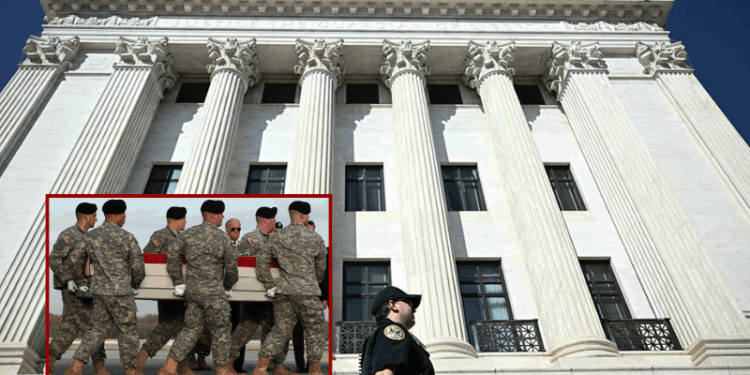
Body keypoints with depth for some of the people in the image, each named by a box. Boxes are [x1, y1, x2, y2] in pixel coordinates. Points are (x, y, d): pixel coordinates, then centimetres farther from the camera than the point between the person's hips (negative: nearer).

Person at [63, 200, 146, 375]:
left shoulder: (90, 236, 5)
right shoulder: (127, 237, -10)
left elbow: (72, 261, 5)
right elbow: (138, 267, -7)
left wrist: (81, 281, 22)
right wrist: (135, 285, 13)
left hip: (99, 290, 6)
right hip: (120, 291, -5)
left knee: (98, 330, 17)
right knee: (128, 331, 6)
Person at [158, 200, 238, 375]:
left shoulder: (189, 233, 2)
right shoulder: (223, 238, -10)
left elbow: (172, 253, -5)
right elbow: (231, 267, -6)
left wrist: (178, 282, 2)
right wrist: (229, 286, 13)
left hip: (191, 289, 5)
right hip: (213, 292, -5)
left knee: (191, 329, 17)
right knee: (220, 330, 10)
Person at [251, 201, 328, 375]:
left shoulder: (277, 238, 6)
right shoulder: (315, 238, -1)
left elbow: (261, 262, 5)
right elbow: (321, 267, 10)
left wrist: (270, 286, 10)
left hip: (283, 291, 4)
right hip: (307, 292, -4)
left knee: (280, 330, 12)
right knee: (315, 330, 11)